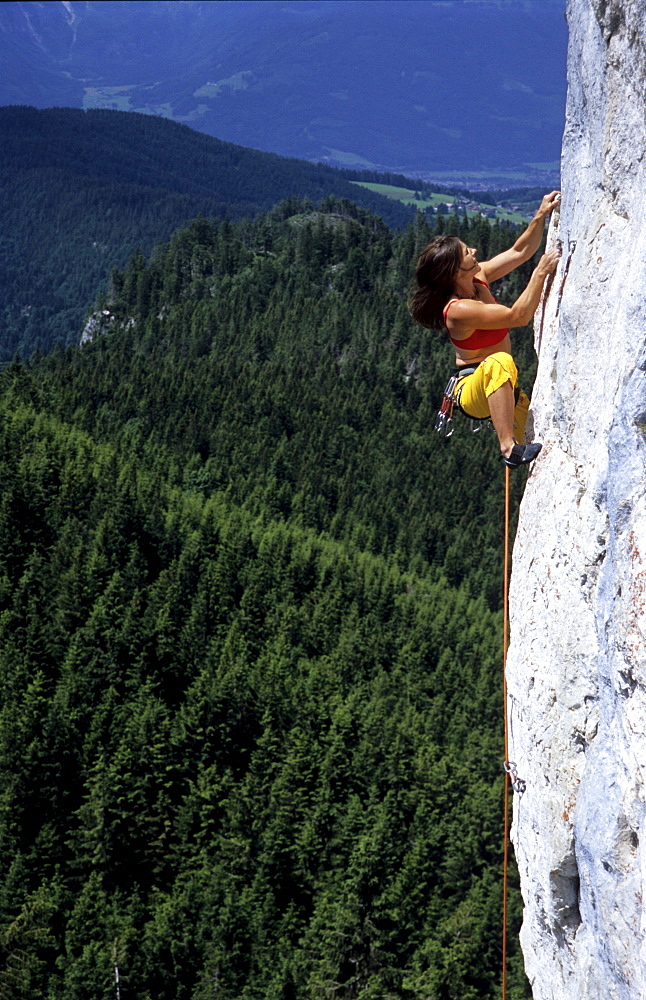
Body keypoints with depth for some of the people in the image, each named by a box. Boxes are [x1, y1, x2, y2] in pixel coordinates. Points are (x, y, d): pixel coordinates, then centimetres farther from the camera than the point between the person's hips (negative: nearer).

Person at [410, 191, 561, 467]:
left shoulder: (477, 279, -1)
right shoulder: (458, 310, -27)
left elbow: (520, 251, 8)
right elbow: (519, 316, -27)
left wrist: (540, 216, -3)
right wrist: (541, 272, -25)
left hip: (497, 390, 10)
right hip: (471, 390, -10)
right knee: (499, 362, -41)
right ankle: (508, 447, -44)